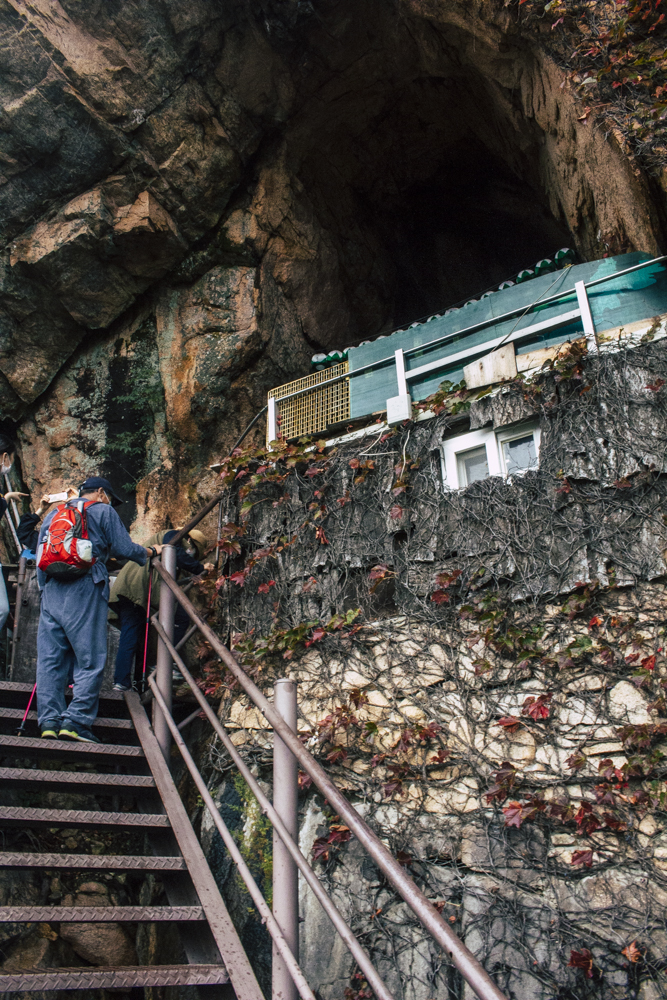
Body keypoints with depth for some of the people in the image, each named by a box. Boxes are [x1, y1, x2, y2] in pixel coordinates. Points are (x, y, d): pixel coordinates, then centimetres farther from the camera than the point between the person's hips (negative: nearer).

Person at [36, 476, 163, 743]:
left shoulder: (54, 513, 24)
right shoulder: (103, 512, 6)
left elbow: (41, 556, 23)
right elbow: (124, 549, -1)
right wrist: (151, 551, 16)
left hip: (52, 590, 6)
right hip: (85, 591, -6)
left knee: (50, 658, 6)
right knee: (90, 659, -2)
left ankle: (49, 720, 3)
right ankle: (76, 720, -9)